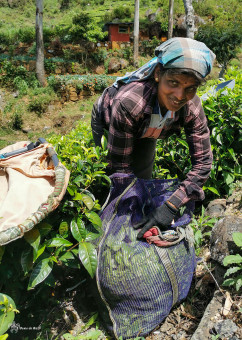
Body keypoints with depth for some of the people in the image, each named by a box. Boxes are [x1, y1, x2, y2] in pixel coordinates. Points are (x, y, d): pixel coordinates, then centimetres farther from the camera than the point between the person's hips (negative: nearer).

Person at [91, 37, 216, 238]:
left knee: (143, 179, 7)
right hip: (107, 124, -3)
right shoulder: (127, 102, -48)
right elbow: (120, 166, -39)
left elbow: (203, 162, -30)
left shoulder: (192, 108, -35)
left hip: (144, 133, 3)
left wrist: (170, 206, -40)